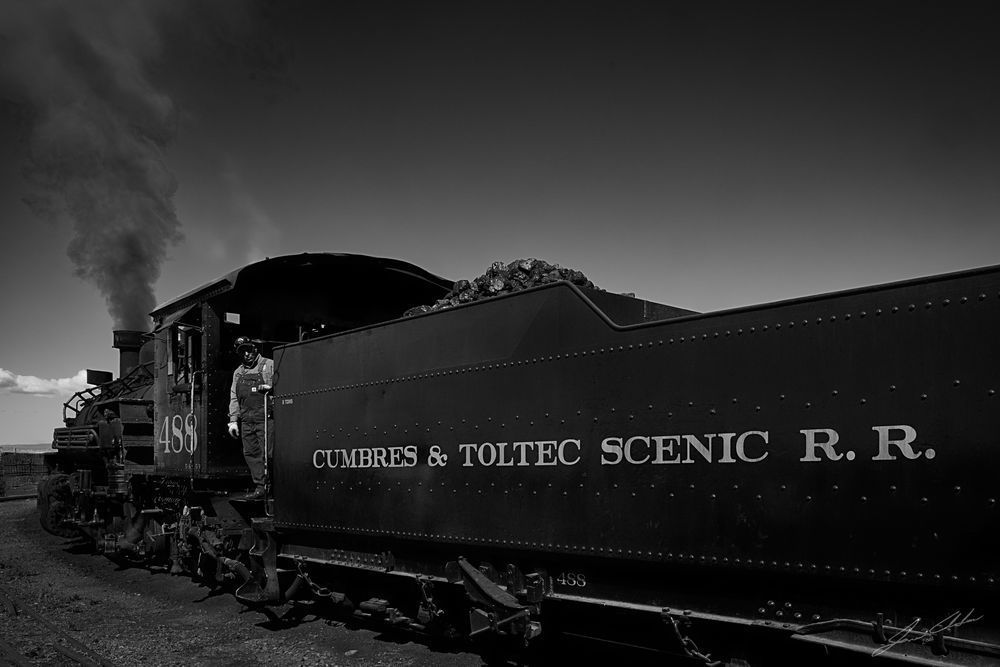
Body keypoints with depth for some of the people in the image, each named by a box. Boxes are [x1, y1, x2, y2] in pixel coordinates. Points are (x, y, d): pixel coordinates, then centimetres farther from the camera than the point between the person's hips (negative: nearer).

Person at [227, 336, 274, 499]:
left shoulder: (269, 365, 5)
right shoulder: (238, 372, 20)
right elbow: (234, 398, 19)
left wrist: (270, 387, -19)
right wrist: (233, 420, 11)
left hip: (265, 417, -5)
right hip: (246, 420, 5)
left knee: (267, 453, -9)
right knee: (251, 454, 4)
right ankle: (259, 487, 10)